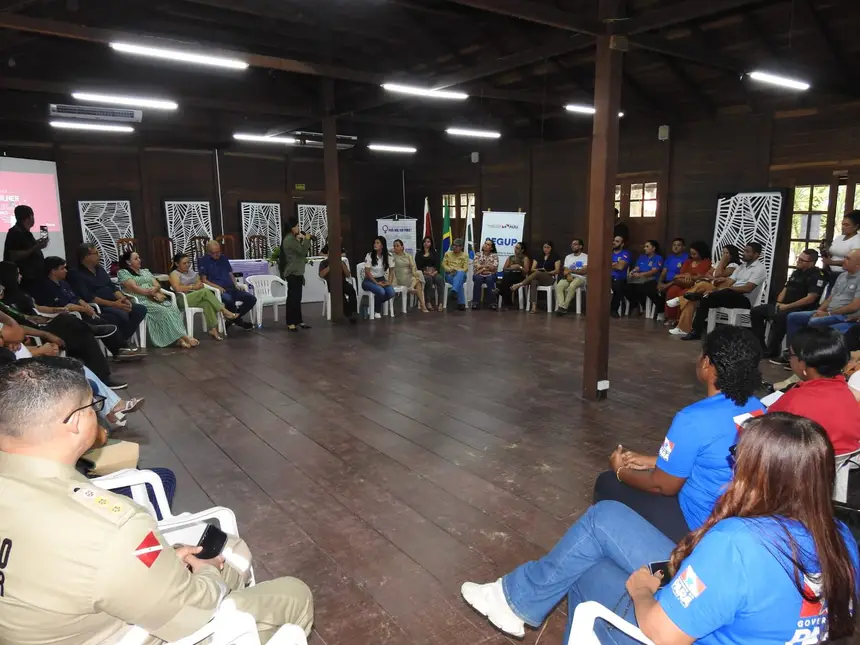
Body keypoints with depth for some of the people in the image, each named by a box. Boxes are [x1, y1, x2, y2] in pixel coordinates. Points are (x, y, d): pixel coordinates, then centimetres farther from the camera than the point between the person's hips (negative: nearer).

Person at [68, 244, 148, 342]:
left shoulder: (100, 269, 18)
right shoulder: (76, 274, -7)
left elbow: (113, 287, 16)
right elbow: (88, 298, -18)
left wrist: (124, 300, -5)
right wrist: (113, 304, -24)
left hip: (114, 303, 8)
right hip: (98, 307, -8)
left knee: (141, 309, -9)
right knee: (122, 315, -34)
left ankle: (123, 338, -10)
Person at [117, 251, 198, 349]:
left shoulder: (145, 271, 25)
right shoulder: (123, 273, 5)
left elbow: (157, 285, 14)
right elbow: (135, 289, -9)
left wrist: (154, 289, -11)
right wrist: (154, 294, -14)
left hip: (154, 299, 6)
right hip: (140, 301, -6)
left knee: (173, 309, -26)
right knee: (163, 311, -31)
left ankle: (180, 339, -39)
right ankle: (184, 337, -33)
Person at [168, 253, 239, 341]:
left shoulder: (191, 271, 23)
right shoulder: (174, 274, 2)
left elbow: (200, 284, 16)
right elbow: (177, 288, -17)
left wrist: (200, 285, -7)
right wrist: (193, 287, -15)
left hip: (198, 298, 6)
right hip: (183, 300, -6)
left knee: (207, 303, -32)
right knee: (205, 291, -31)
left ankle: (213, 329, -41)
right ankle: (225, 312, -35)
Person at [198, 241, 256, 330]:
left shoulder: (223, 258, 20)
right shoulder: (203, 261, 3)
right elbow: (203, 279, -4)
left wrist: (235, 284, 4)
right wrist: (217, 287, -18)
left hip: (231, 288, 6)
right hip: (217, 291, -6)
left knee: (252, 299, -15)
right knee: (229, 300, -39)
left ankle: (233, 319, 1)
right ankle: (238, 320, -9)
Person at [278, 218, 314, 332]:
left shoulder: (292, 239, 18)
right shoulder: (290, 239, -16)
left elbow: (300, 252, 19)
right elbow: (303, 251, -22)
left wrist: (303, 240, 8)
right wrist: (307, 239, -8)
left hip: (296, 272, 11)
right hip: (293, 273, -11)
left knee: (297, 298, 13)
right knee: (292, 298, -9)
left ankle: (298, 321, 19)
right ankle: (290, 323, -6)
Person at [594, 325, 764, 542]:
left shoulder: (694, 419, -28)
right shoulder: (757, 408, -4)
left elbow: (664, 486, -16)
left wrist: (621, 471, 3)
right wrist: (651, 461, 13)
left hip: (700, 526, -8)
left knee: (607, 484, 8)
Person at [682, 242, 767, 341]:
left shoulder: (760, 268, -5)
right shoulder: (742, 266, 18)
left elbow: (747, 288, -17)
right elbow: (728, 282, 8)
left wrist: (727, 288, -17)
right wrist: (712, 292, -8)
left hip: (745, 300, -7)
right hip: (732, 296, 7)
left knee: (726, 292, -37)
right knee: (706, 300, -15)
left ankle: (700, 295, -17)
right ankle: (696, 331, -17)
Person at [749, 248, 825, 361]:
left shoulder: (816, 276, -9)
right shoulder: (796, 273, 17)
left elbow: (810, 298, -19)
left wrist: (787, 306, -18)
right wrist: (779, 303, -1)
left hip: (800, 309, -9)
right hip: (783, 306, 9)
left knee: (779, 316, -38)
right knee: (755, 311, -3)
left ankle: (773, 350, -24)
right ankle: (760, 346, -2)